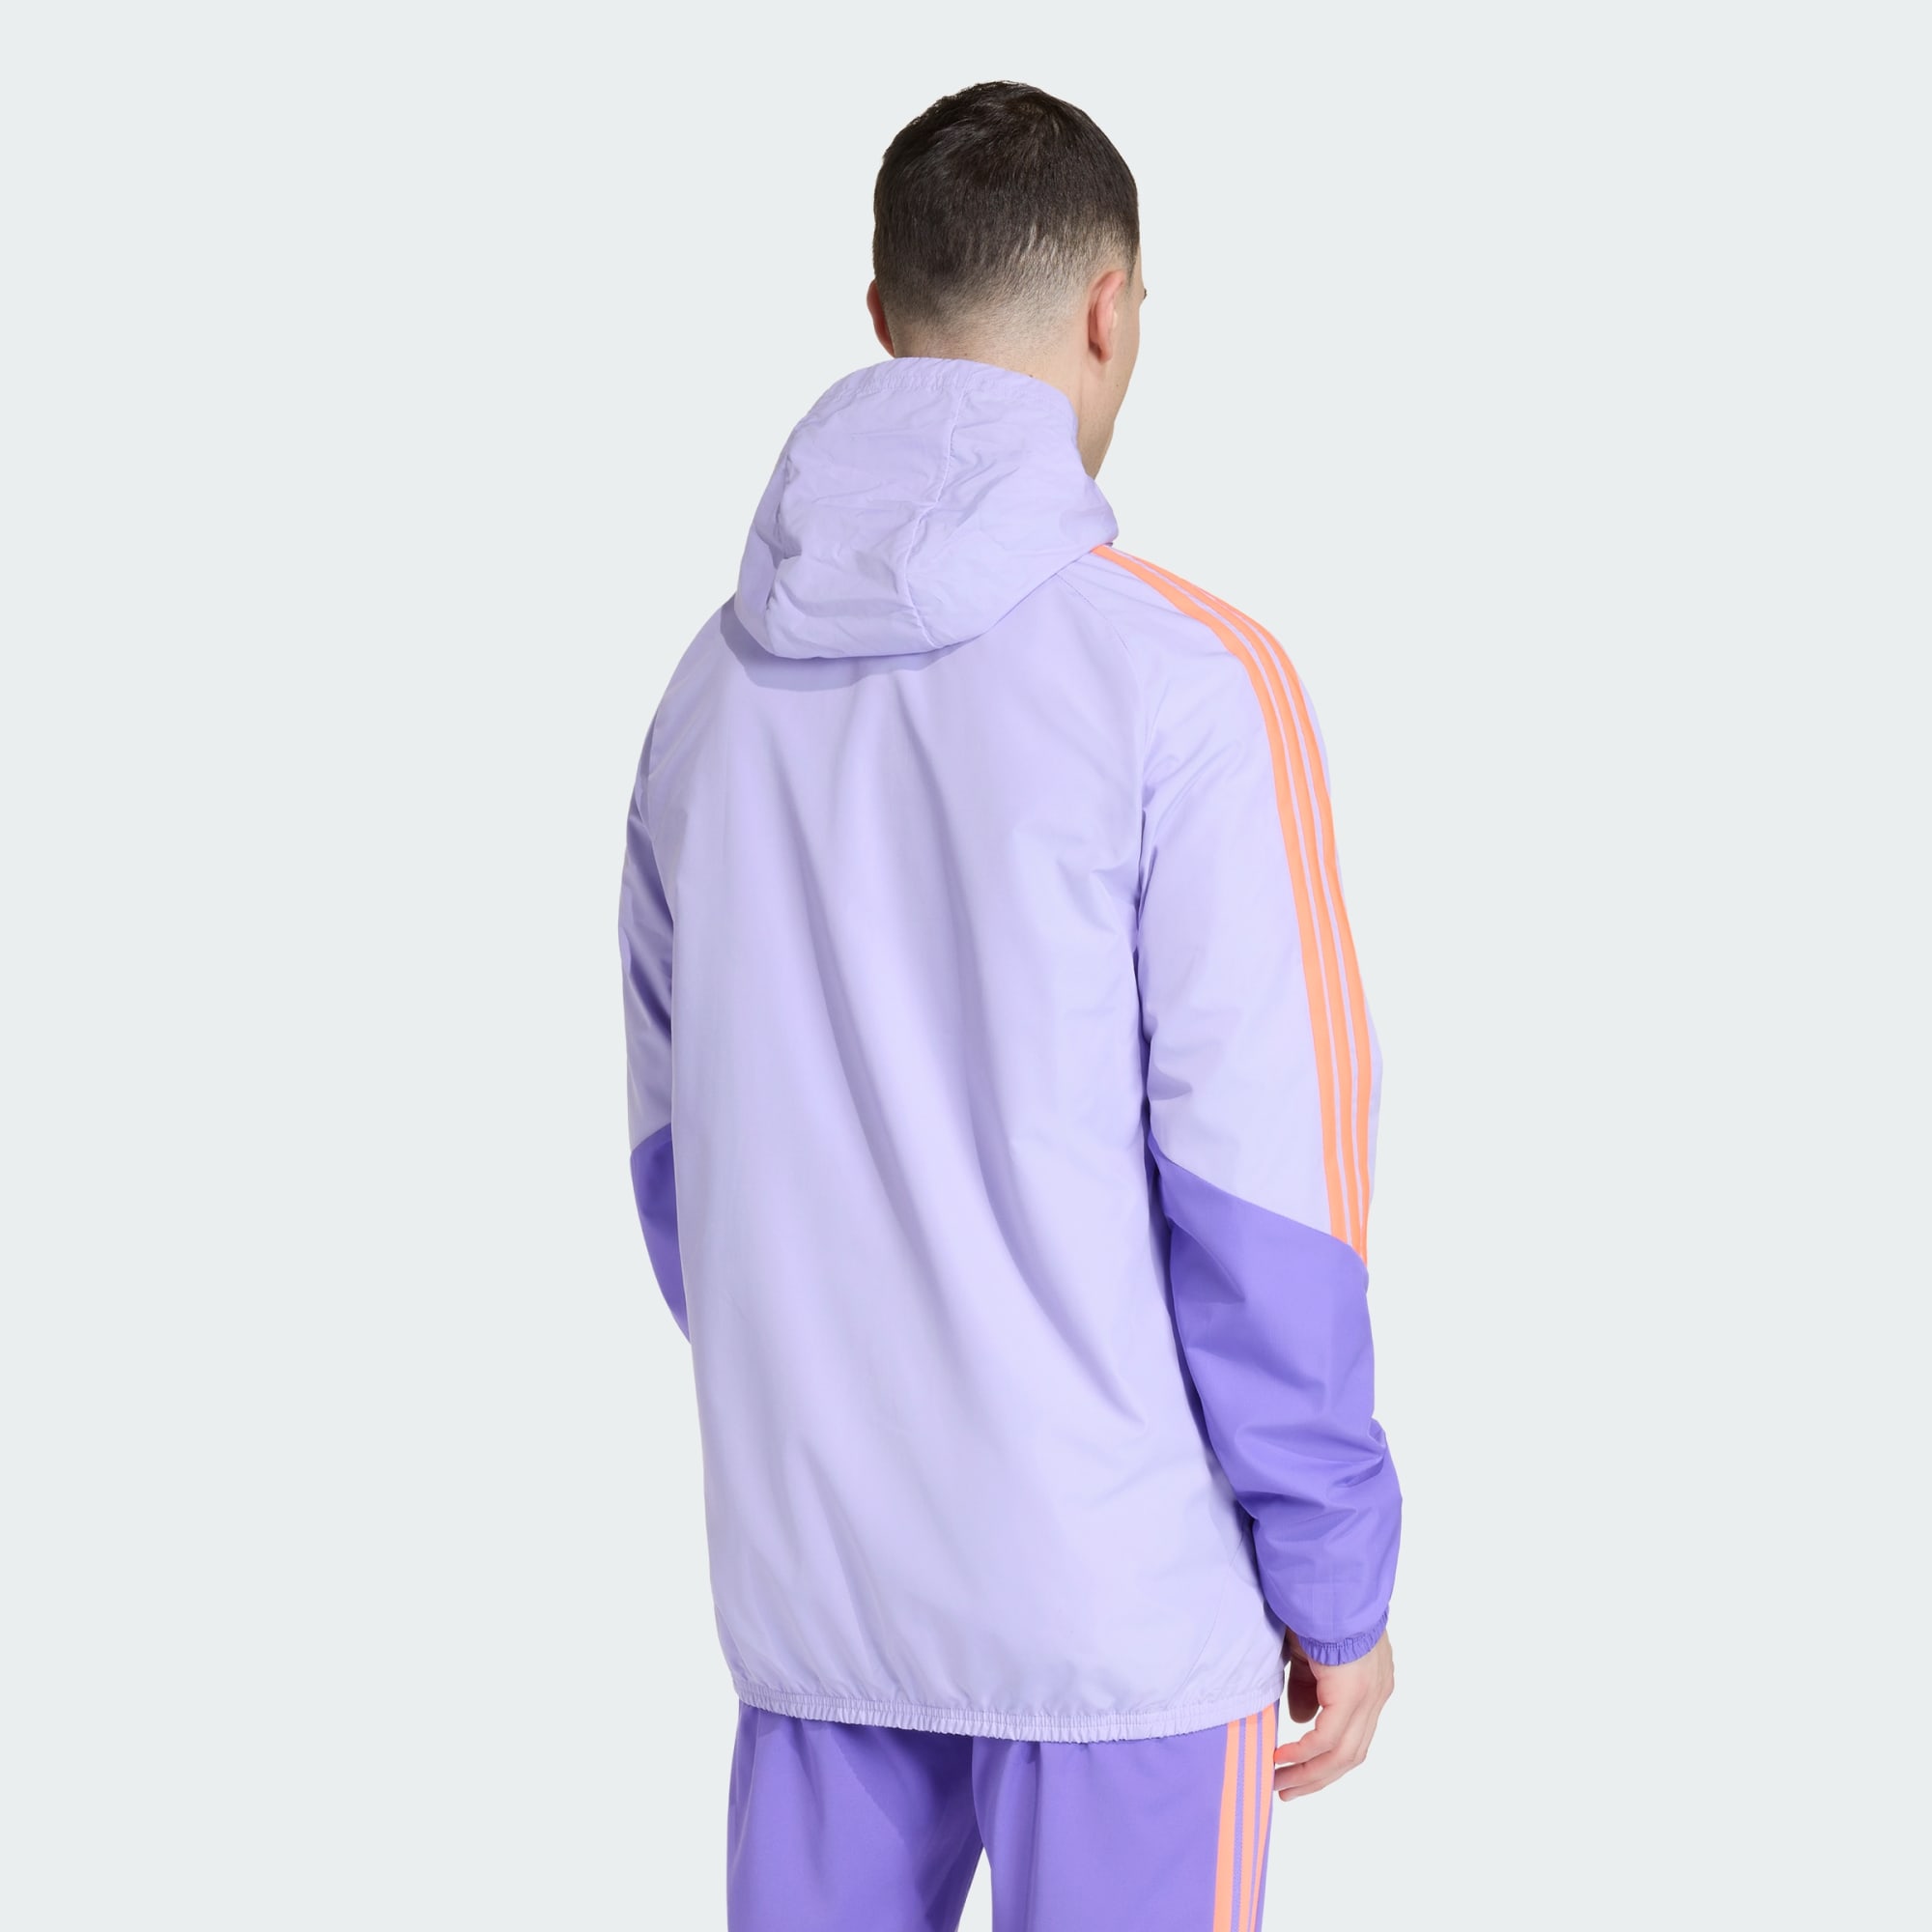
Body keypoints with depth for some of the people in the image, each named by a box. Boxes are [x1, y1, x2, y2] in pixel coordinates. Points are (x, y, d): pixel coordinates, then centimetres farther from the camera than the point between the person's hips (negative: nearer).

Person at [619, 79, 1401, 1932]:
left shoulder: (715, 684, 5)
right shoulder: (1188, 677, -13)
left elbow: (676, 1145, 12)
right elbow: (1261, 1185, -12)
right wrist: (1336, 1581, -3)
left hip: (801, 1565, 5)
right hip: (1116, 1577, -5)